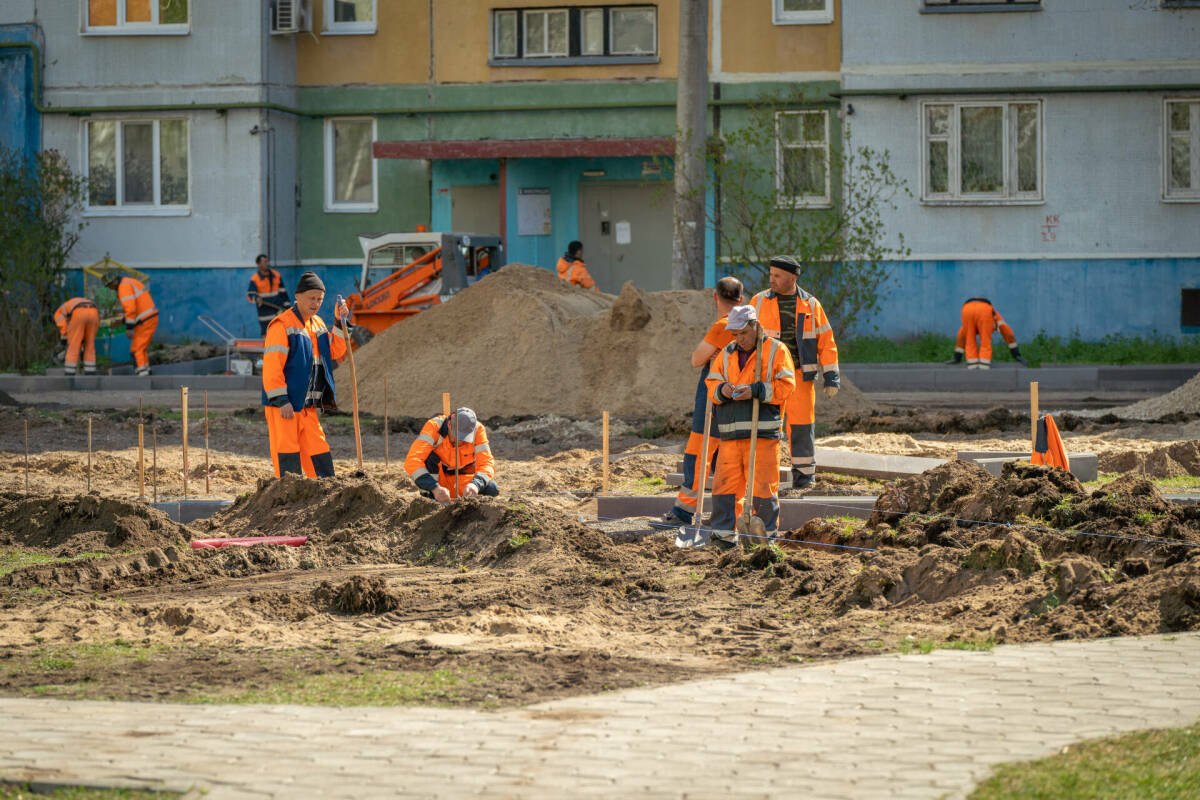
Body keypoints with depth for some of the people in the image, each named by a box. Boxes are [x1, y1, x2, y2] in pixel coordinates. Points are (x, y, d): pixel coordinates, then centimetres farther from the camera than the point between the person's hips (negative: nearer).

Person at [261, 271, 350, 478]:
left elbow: (336, 352, 20)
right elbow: (272, 366, -17)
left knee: (318, 454, 9)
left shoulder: (317, 324, 16)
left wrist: (339, 323, 9)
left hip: (308, 406, 8)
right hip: (283, 405, -8)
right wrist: (281, 401, -22)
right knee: (287, 458, -8)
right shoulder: (282, 325, -11)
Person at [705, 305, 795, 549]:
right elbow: (711, 382, 15)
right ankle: (724, 534, 5)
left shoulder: (776, 351, 3)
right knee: (725, 481, -1)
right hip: (731, 432, 4)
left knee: (763, 484, -5)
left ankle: (767, 534, 5)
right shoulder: (727, 354, 17)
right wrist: (721, 390, -8)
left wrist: (755, 391, -15)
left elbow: (786, 385, -4)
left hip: (763, 431, -4)